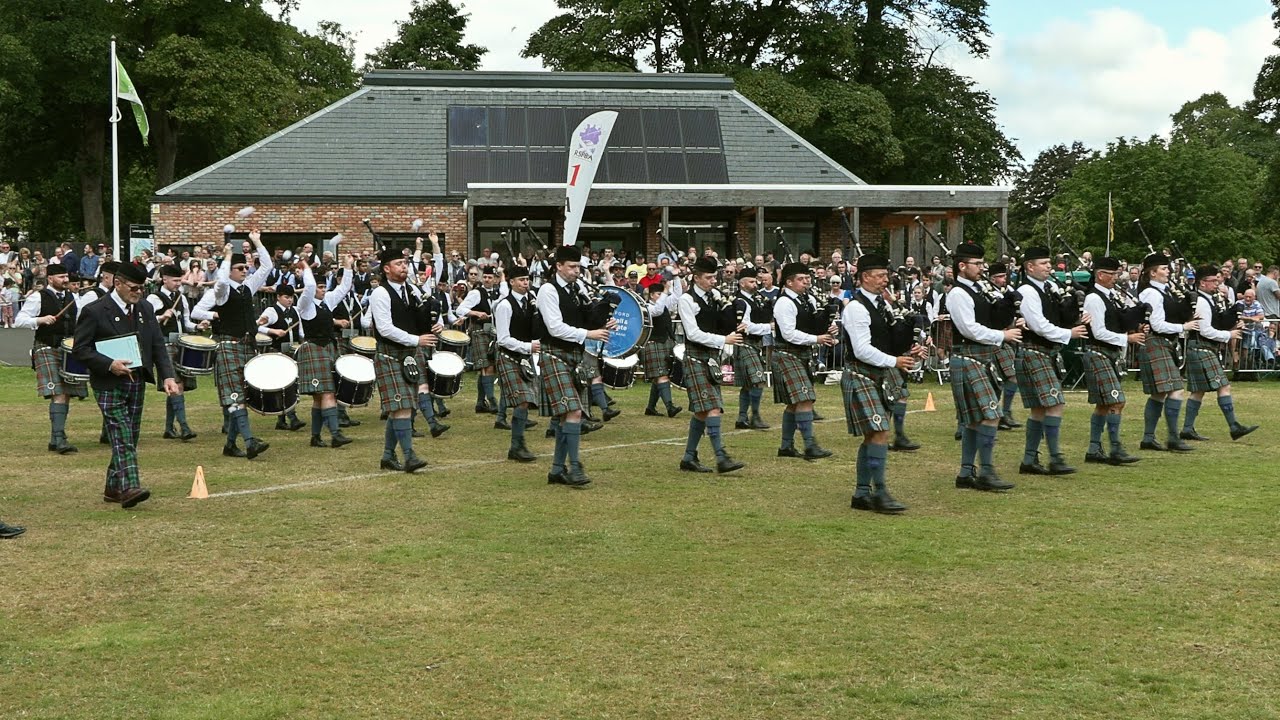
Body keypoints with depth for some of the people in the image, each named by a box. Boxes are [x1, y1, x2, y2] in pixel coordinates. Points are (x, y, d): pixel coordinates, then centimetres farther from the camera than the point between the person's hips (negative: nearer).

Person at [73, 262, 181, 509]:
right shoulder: (95, 311, -7)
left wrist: (167, 376, -4)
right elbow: (81, 349, -8)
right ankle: (129, 486, -22)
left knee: (129, 437, 9)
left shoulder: (146, 309, 10)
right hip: (109, 385, -6)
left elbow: (158, 345, 9)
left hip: (137, 383, 6)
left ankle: (113, 488, 19)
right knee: (122, 436, -15)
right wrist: (109, 364, -21)